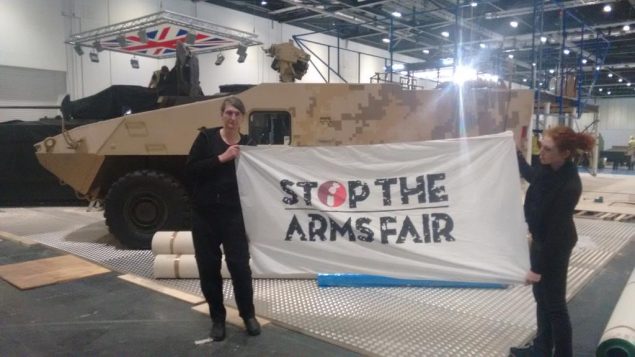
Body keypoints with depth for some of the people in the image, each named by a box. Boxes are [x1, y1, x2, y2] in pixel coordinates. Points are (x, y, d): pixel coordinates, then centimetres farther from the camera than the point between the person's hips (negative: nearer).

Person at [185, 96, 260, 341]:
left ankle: (248, 315, 21)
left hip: (233, 214, 0)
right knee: (208, 267, 8)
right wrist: (221, 158, -16)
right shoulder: (206, 137, 1)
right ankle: (217, 318, 26)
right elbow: (191, 169, -10)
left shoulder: (248, 144, 4)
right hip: (204, 213, 1)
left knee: (239, 265, -1)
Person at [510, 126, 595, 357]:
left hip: (554, 246, -9)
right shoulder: (549, 169, -6)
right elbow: (531, 176, 19)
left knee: (554, 303, 7)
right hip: (541, 239, 9)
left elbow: (556, 230, -26)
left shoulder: (569, 186, -29)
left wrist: (539, 268, -21)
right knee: (542, 297, 20)